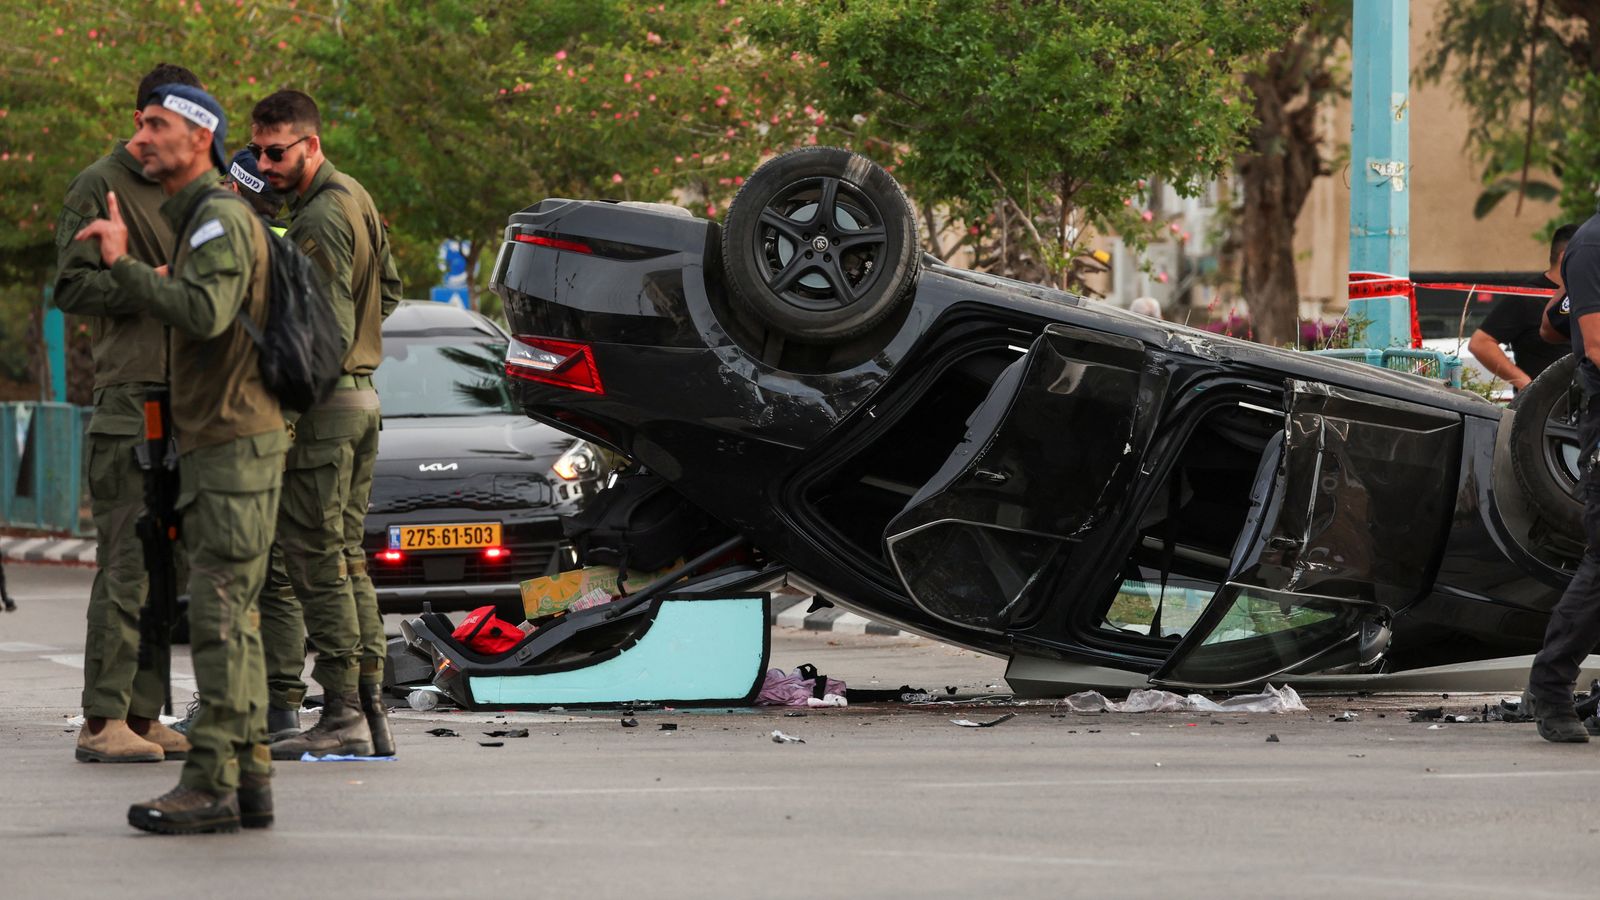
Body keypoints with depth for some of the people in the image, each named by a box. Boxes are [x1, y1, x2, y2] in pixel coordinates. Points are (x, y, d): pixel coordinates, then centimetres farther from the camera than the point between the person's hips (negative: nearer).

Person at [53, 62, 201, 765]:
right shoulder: (101, 187, -2)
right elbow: (71, 285, -9)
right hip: (129, 397, -8)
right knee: (129, 563, -11)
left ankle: (144, 715, 11)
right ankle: (103, 721, -11)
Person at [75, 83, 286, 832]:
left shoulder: (220, 218, -13)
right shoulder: (196, 221, 20)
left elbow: (206, 313, -29)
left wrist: (124, 266, -25)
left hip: (235, 446, -11)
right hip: (212, 443, 11)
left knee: (219, 616, -12)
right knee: (231, 619, 9)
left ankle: (209, 785, -14)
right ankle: (248, 779, 10)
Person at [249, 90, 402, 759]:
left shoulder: (318, 222, -17)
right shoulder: (355, 199, 13)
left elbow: (328, 333, -21)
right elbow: (388, 292, 25)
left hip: (323, 402, -10)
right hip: (362, 396, 10)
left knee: (315, 561, -7)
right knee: (346, 559, 12)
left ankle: (342, 717, -9)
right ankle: (369, 708, 11)